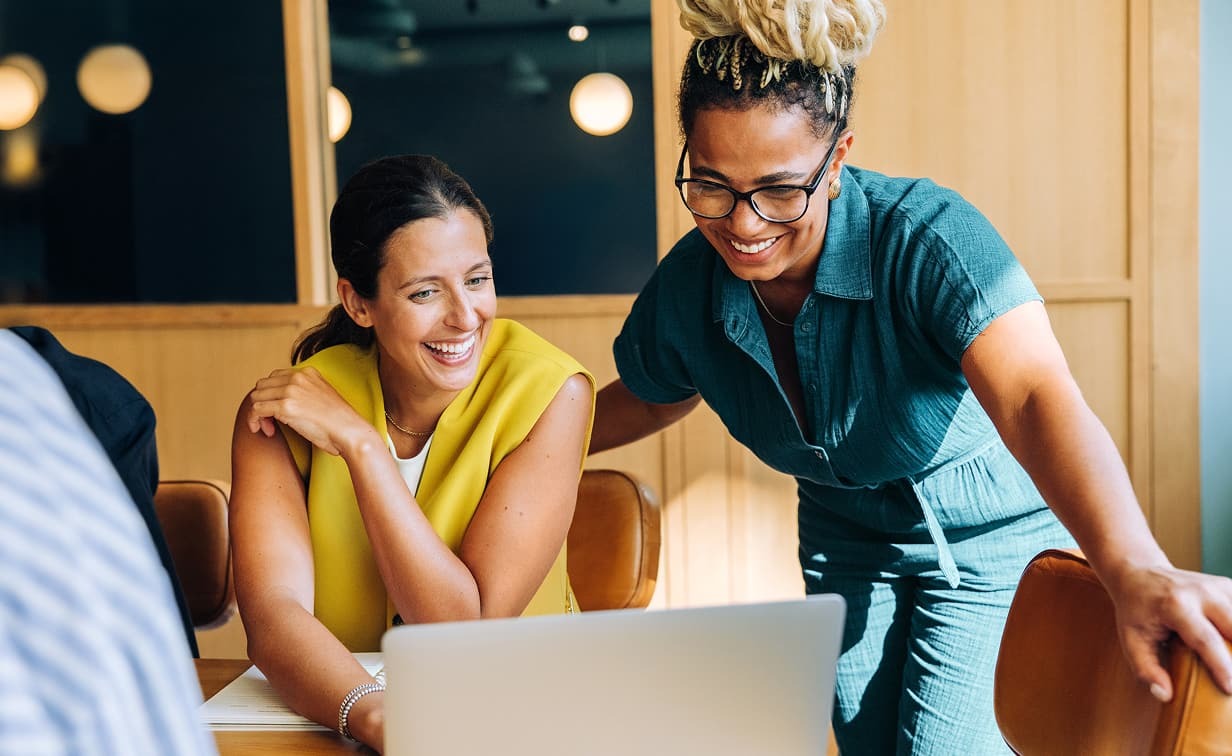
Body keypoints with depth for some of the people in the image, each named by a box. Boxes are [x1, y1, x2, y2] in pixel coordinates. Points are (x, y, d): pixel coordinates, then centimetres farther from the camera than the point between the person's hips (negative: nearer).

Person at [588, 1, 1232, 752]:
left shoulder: (926, 236, -33)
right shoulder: (686, 288, -17)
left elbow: (1034, 397, -48)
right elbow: (648, 400, 7)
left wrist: (1137, 572, -63)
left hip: (989, 531, -5)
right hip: (845, 541, 5)